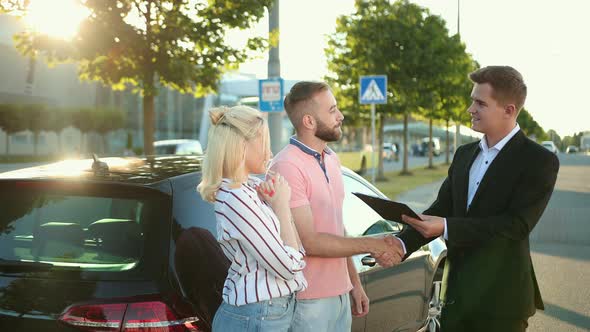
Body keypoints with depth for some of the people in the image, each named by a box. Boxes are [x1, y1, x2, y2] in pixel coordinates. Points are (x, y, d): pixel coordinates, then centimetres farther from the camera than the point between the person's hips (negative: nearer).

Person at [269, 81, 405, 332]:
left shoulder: (331, 159, 10)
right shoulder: (287, 167, -18)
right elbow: (308, 242, -19)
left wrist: (355, 283, 15)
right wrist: (371, 245, -13)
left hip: (340, 294, 8)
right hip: (308, 300, -8)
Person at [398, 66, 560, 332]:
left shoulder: (540, 161, -11)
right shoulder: (464, 154, 10)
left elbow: (517, 224, -20)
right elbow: (441, 209, 7)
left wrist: (446, 227, -27)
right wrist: (402, 244, -10)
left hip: (501, 297, -6)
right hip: (457, 290, 6)